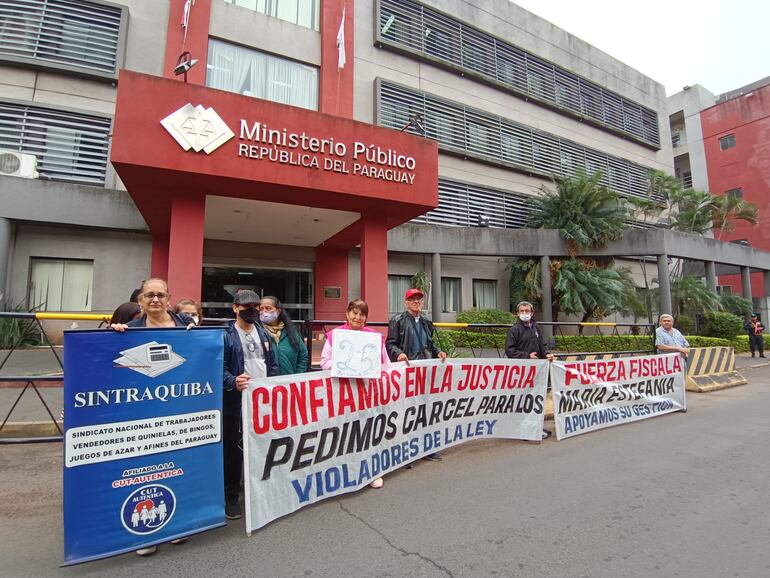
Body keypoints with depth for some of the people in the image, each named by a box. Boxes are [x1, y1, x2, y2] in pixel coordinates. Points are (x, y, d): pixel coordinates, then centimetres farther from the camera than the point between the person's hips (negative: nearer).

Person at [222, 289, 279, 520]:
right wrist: (233, 382, -30)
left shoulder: (263, 333, 11)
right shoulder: (226, 335, -7)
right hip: (237, 402, -5)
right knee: (234, 451, 7)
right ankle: (231, 497, 26)